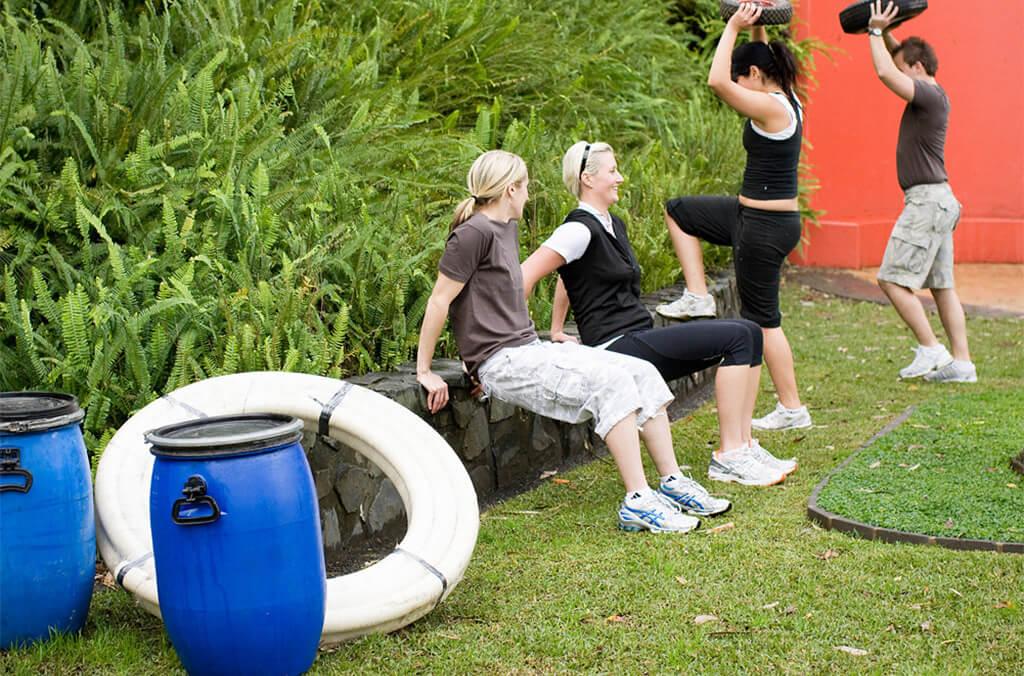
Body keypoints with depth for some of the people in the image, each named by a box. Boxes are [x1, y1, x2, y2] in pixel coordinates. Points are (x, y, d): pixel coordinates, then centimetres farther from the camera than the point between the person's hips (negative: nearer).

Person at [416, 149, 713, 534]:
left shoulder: (507, 227, 17)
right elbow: (439, 301, -13)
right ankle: (637, 503, -25)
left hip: (531, 348, 10)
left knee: (643, 372, 0)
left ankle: (672, 485, 1)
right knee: (612, 381, -25)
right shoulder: (475, 232, -12)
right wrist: (424, 371, -11)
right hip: (502, 362, -10)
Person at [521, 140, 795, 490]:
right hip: (616, 350, -10)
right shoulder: (580, 229, -12)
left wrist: (557, 332, 28)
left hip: (640, 341, 10)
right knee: (737, 337, -17)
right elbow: (526, 275, -19)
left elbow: (569, 274, 30)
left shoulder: (614, 225, 17)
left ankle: (744, 445, 0)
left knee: (748, 331, 0)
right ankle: (728, 456, -14)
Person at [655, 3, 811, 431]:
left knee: (762, 319, 1)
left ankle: (792, 410, 10)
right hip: (754, 215, 10)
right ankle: (697, 297, 17)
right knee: (677, 211, 19)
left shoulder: (771, 107, -21)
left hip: (764, 226, -10)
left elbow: (717, 81, -32)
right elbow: (760, 57, 29)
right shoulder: (785, 100, 7)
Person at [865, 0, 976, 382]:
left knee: (892, 279, -9)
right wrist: (885, 33, 15)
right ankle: (962, 363, 9)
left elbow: (886, 72, -25)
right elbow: (897, 61, 29)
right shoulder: (931, 95, 14)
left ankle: (930, 350, -8)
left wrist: (876, 31, -12)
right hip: (936, 201, 10)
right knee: (941, 286, 9)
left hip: (928, 200, -10)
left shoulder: (930, 95, -14)